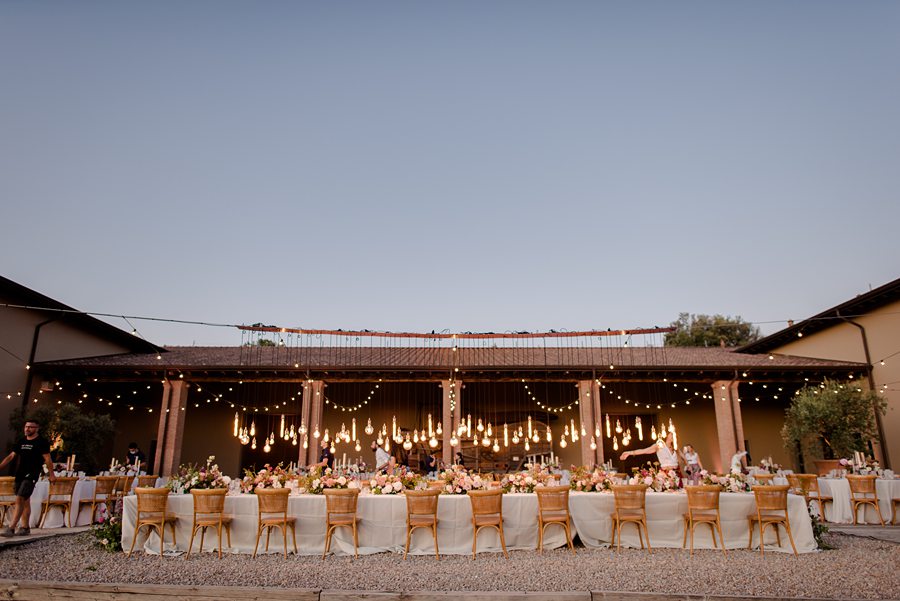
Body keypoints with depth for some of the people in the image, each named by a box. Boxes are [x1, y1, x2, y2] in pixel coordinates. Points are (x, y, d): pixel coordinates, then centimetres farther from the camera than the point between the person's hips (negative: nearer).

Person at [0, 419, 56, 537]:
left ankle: (11, 528, -15)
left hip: (31, 475, -7)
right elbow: (11, 456, 18)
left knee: (19, 500, -15)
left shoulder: (41, 442, -5)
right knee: (25, 501, 11)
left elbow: (47, 459, -7)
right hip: (20, 474, 7)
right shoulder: (21, 442, 15)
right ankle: (25, 527, 17)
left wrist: (51, 474, -8)